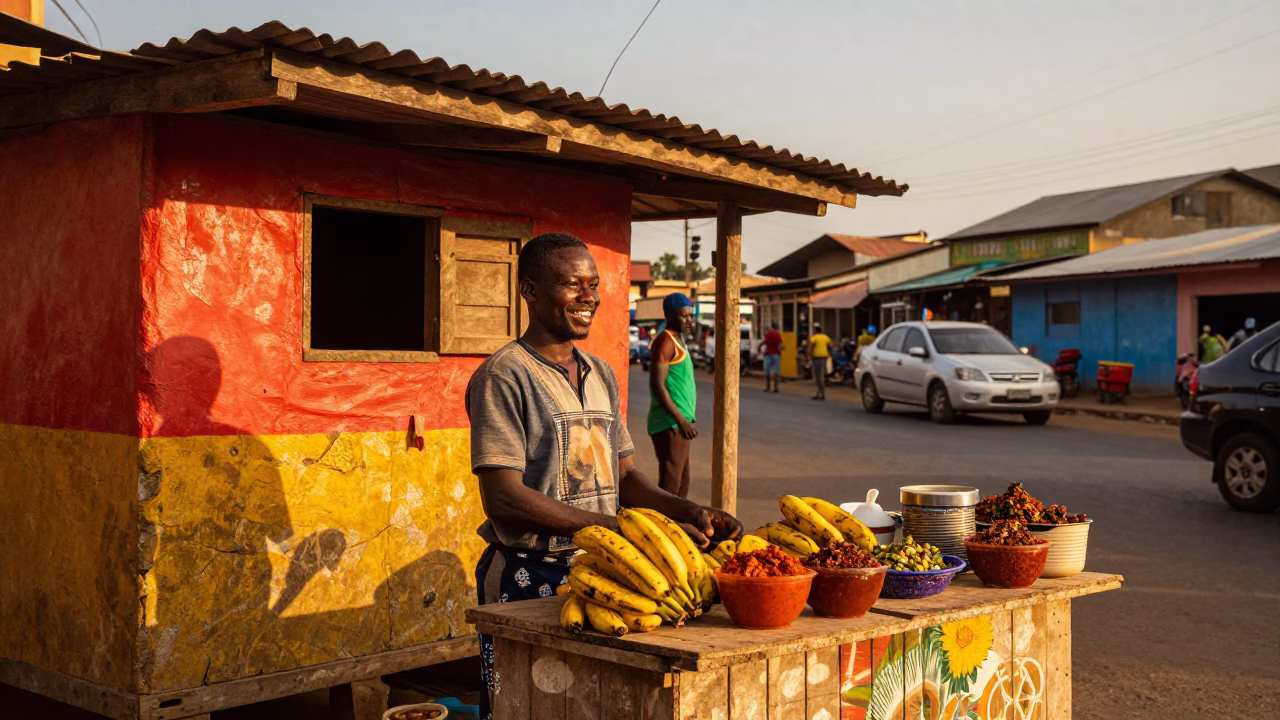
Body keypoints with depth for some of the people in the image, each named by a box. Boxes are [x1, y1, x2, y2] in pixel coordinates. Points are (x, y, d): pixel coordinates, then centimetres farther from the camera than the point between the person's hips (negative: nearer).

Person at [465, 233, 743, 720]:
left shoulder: (602, 375, 13)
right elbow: (503, 500, -19)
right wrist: (621, 528, -24)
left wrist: (690, 512, -5)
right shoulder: (503, 377, -12)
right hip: (527, 581, -7)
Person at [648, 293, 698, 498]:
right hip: (670, 425, -10)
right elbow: (657, 385, -20)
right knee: (669, 485, -11)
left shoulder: (677, 340, 18)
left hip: (678, 424, 10)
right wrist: (681, 420, -22)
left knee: (681, 485, 14)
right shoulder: (665, 341, -12)